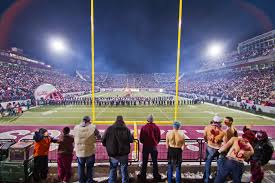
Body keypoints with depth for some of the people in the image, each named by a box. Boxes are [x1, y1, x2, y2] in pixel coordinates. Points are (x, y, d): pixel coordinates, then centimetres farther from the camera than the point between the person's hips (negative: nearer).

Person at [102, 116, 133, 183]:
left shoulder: (109, 129, -8)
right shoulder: (126, 129, -11)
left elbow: (103, 140, -4)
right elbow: (131, 140, -5)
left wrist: (108, 146, 15)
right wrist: (132, 135, 16)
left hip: (113, 154, 1)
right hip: (124, 154, 0)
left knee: (112, 170, 18)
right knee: (124, 170, 16)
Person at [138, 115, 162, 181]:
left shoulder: (143, 127, -12)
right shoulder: (156, 127, -8)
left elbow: (141, 139, -7)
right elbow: (159, 138, 0)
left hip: (145, 146, -1)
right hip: (154, 147, 1)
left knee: (144, 162, 12)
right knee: (155, 162, 15)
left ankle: (143, 176, 21)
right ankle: (156, 175, 24)